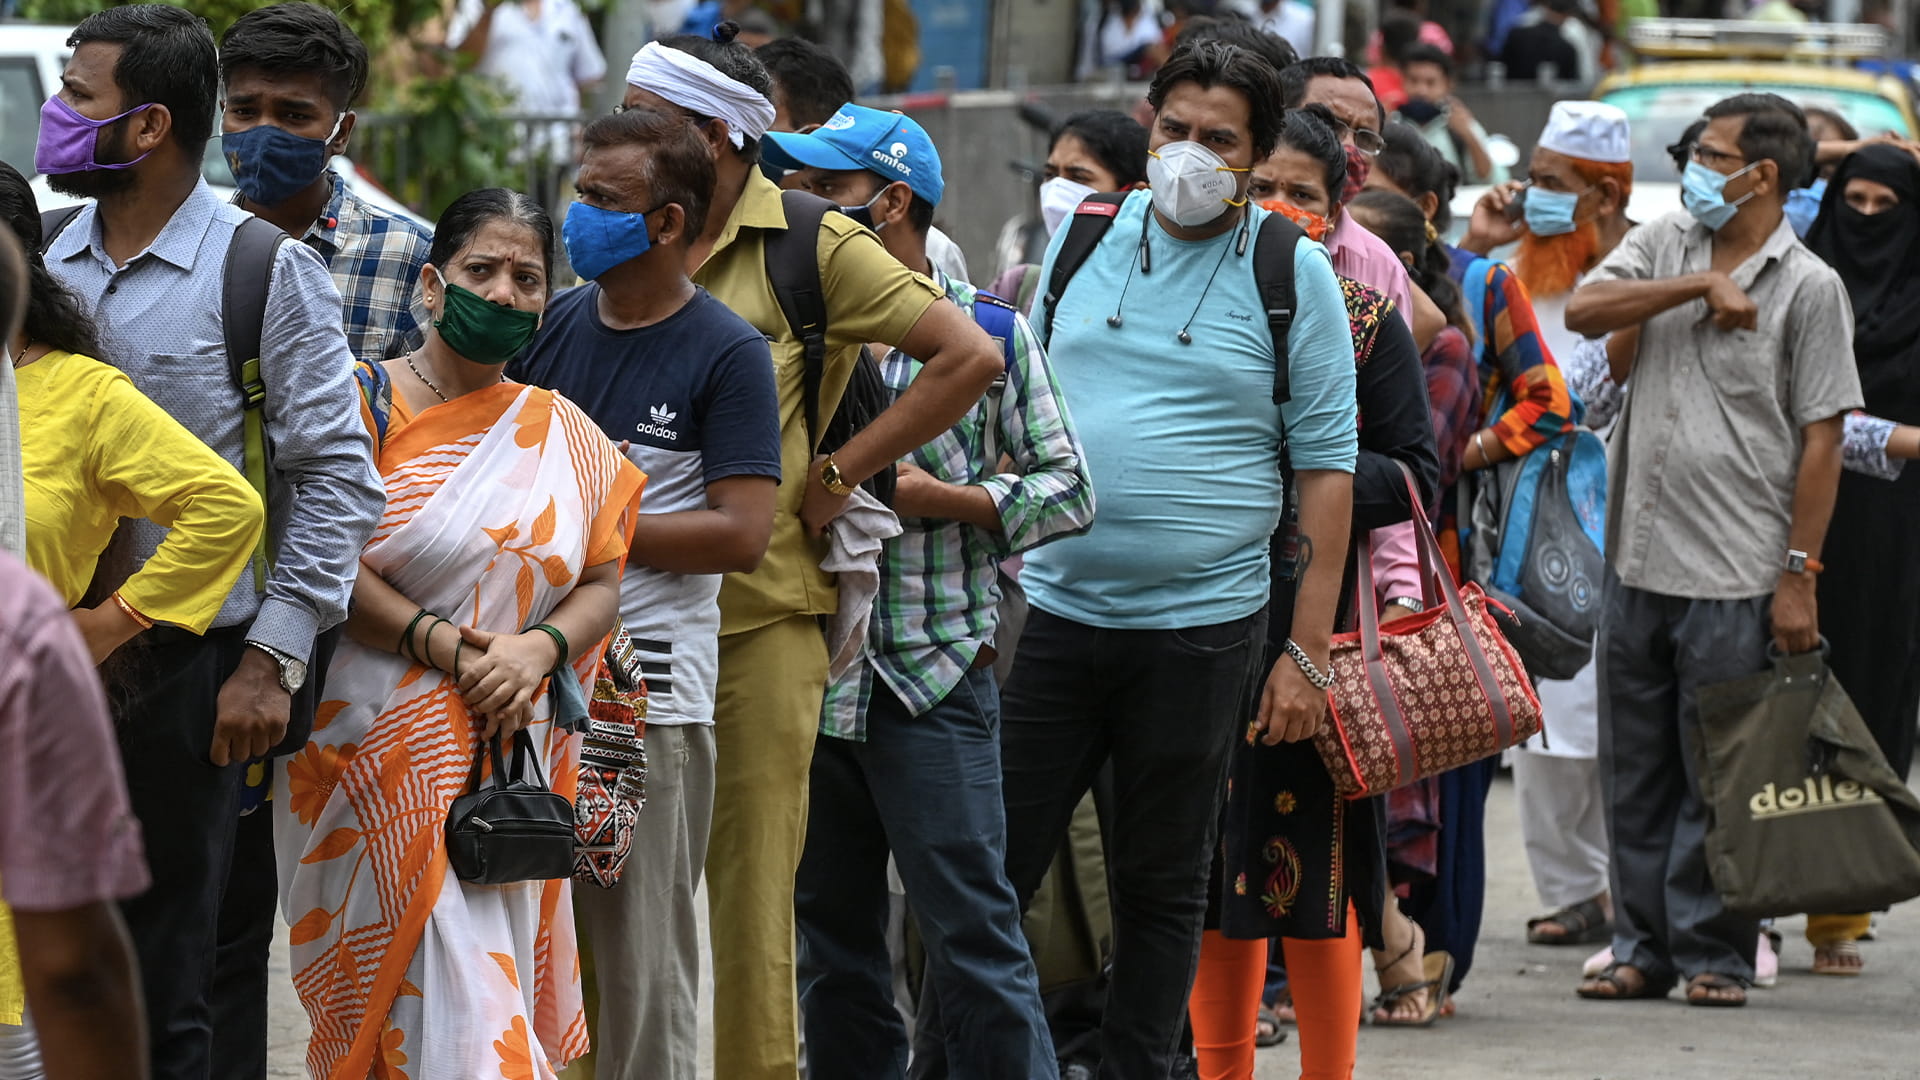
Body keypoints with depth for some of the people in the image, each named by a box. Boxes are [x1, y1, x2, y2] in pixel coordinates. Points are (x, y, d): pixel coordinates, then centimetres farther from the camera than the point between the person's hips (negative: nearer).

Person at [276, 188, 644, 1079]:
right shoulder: (363, 402, -1)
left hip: (514, 761, 4)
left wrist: (537, 650, -11)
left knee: (490, 988, 5)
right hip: (379, 758, -4)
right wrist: (442, 645, -20)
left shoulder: (565, 437, 12)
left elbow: (601, 585, 10)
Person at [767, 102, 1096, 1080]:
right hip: (809, 672, 4)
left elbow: (1068, 489, 0)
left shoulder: (989, 330, 1)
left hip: (931, 677, -4)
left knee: (972, 927, -7)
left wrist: (944, 498, -11)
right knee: (831, 931, 10)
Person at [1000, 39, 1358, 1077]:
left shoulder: (1293, 274, -1)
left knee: (1162, 889, 7)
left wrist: (1307, 652, -6)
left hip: (1201, 628, -3)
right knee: (986, 868, 0)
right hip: (1053, 608, 3)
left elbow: (1327, 465, -1)